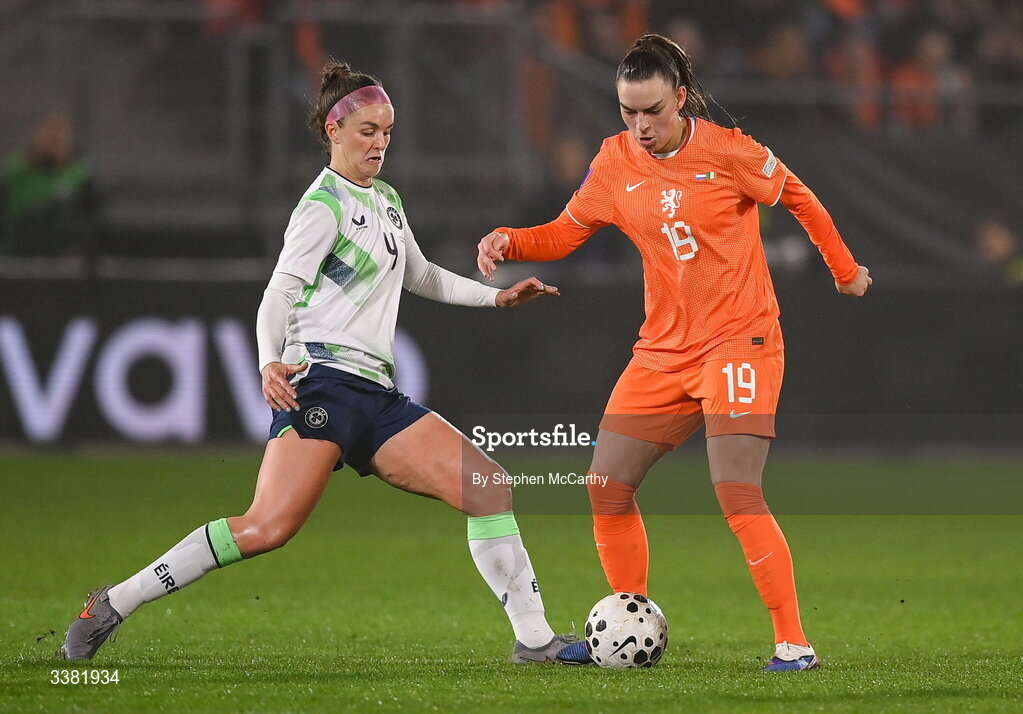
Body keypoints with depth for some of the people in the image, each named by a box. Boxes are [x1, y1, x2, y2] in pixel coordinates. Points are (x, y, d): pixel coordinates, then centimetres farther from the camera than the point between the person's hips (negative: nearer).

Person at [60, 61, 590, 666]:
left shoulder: (386, 199, 22)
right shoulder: (325, 205, -4)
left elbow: (419, 275, 40)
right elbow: (280, 292, -16)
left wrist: (496, 296, 37)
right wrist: (271, 362, -33)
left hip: (375, 394, 9)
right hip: (322, 380, -9)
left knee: (489, 487, -4)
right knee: (270, 527, -24)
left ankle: (534, 638, 1)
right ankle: (114, 604, -16)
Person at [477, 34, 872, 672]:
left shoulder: (727, 151, -11)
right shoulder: (616, 162, 1)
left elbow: (798, 198, 4)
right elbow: (564, 234, 10)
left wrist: (845, 269, 13)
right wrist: (508, 241, -10)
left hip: (739, 342, -6)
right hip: (663, 350, 6)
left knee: (738, 495, -18)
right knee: (607, 488, -1)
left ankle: (793, 642, -11)